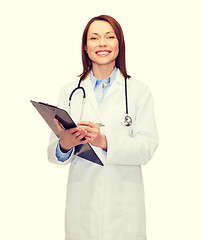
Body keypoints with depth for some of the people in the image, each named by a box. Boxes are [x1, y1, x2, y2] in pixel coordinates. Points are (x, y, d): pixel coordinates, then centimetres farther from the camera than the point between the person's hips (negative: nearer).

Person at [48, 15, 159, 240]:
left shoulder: (139, 91, 4)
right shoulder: (70, 91, 7)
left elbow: (147, 147, -6)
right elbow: (53, 151, 3)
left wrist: (105, 142, -22)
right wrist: (64, 145, -20)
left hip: (124, 204, -1)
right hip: (82, 202, 1)